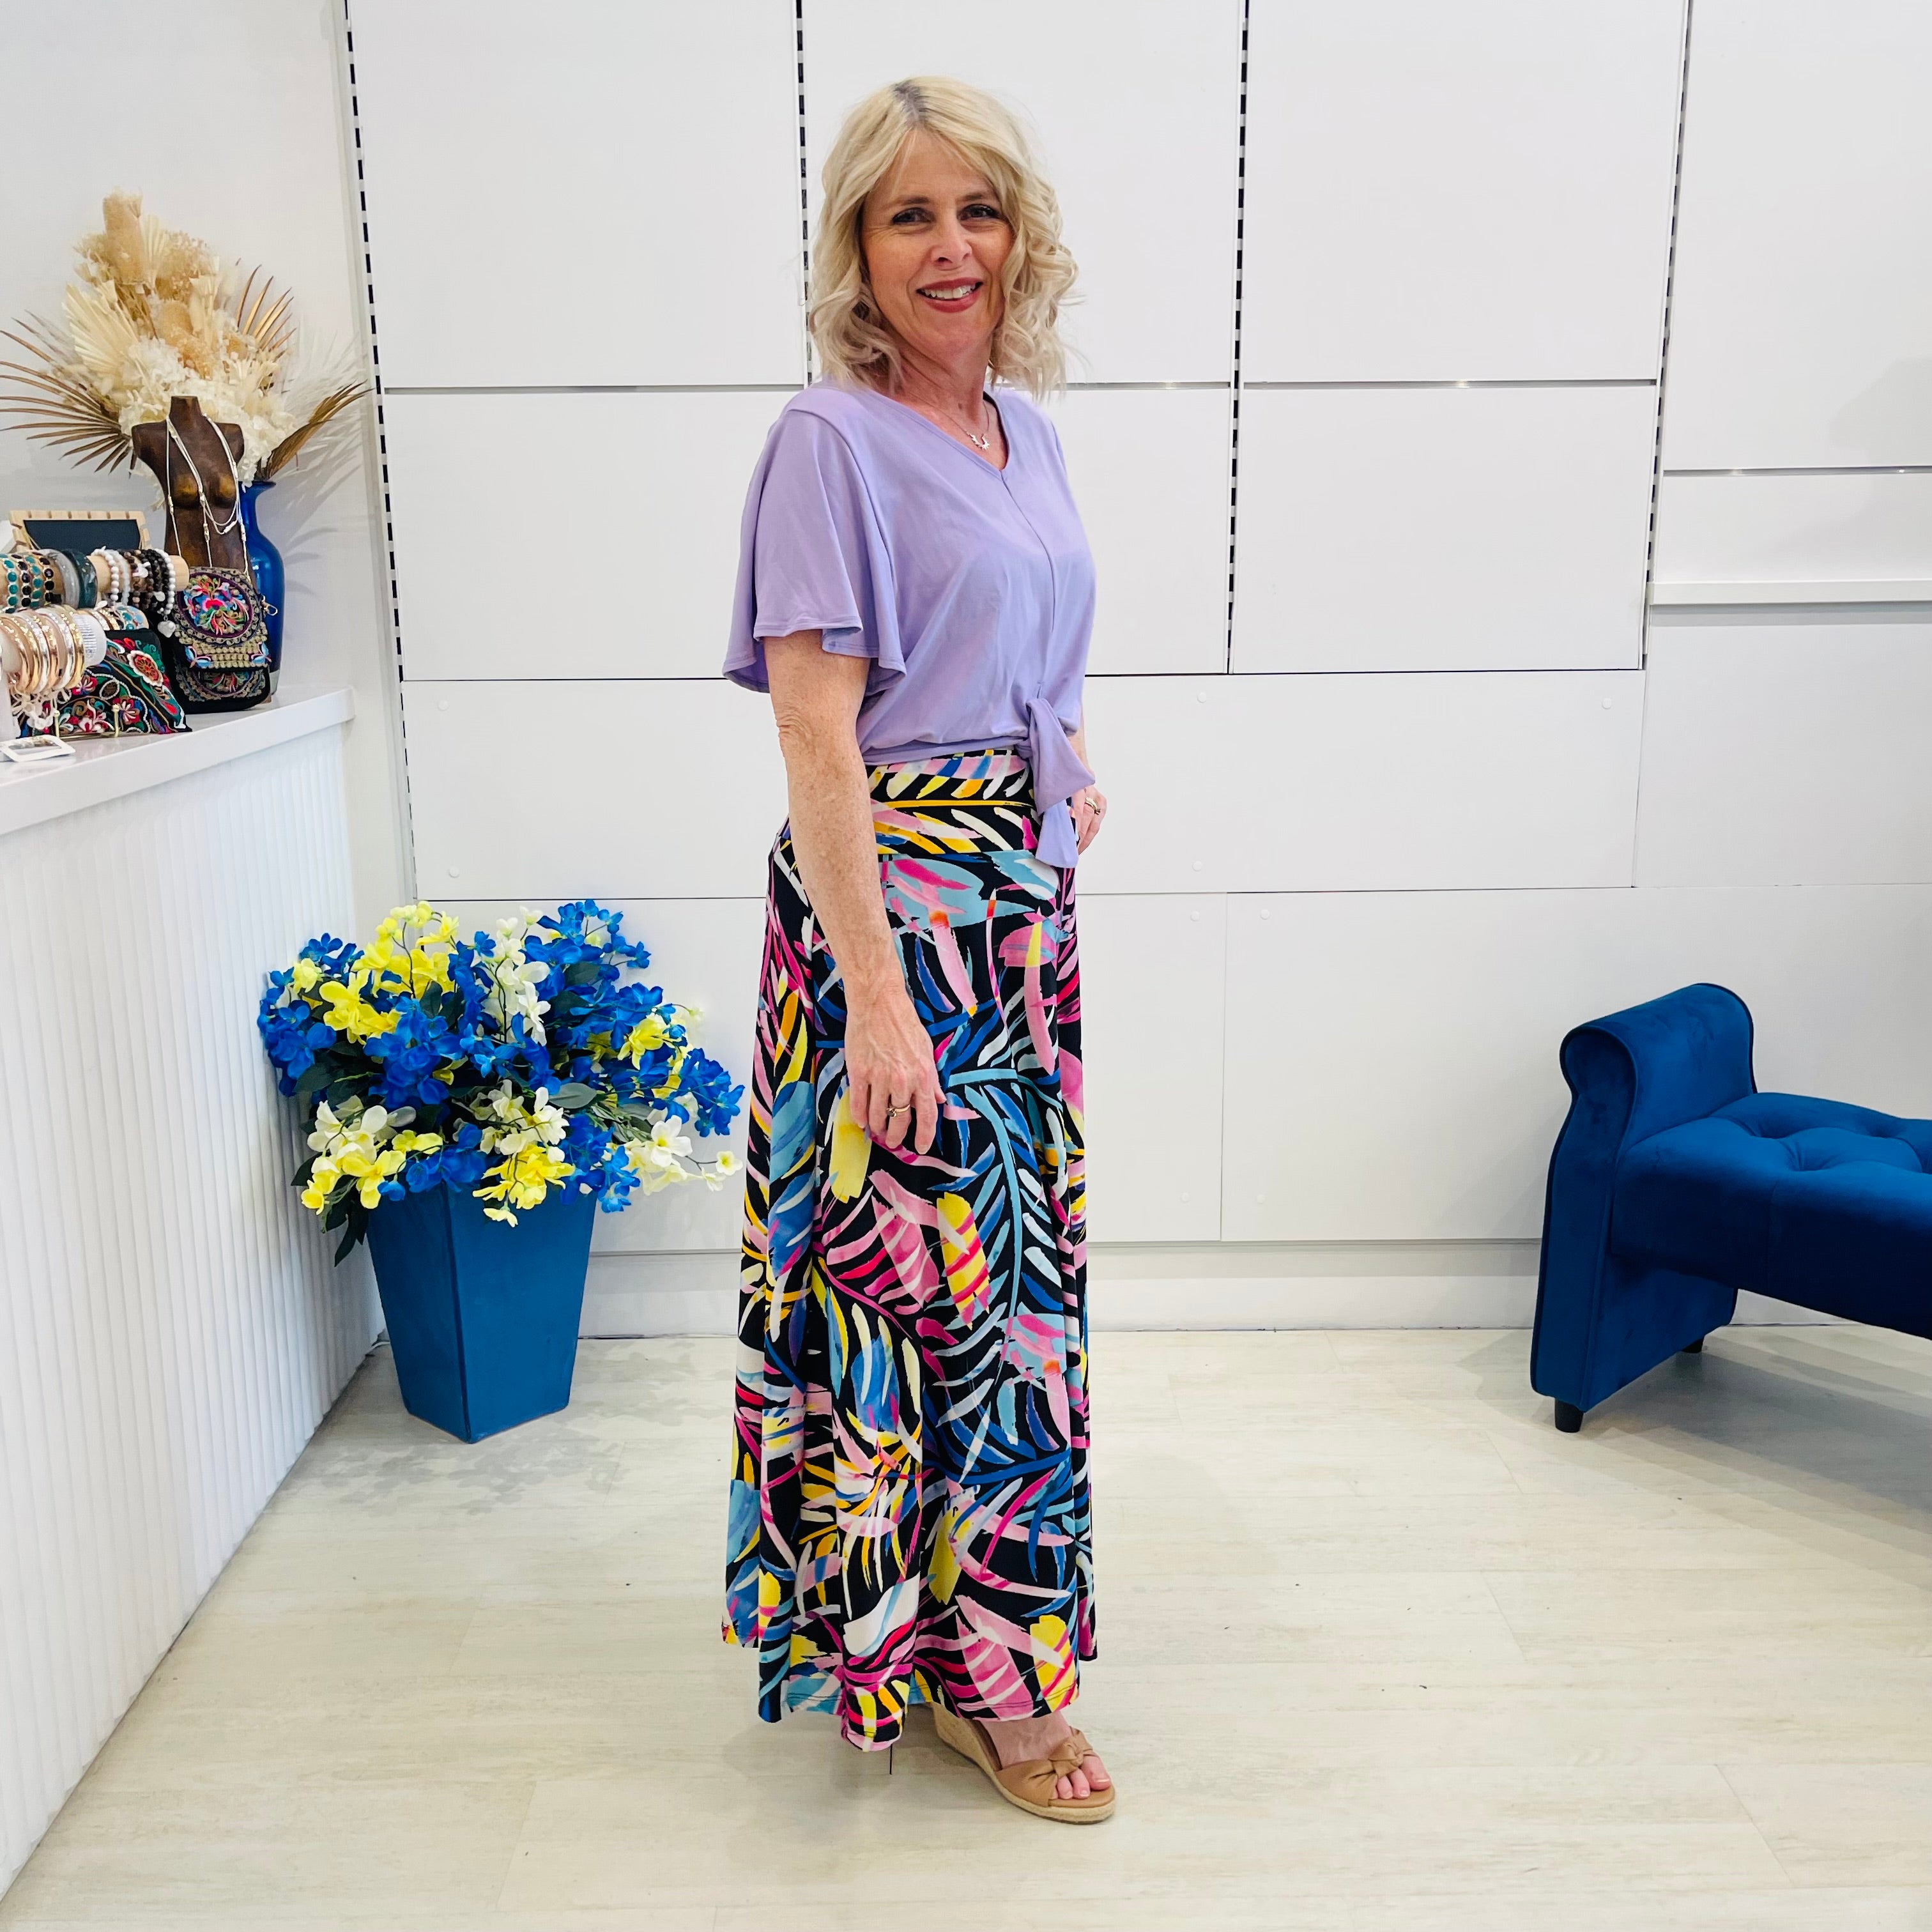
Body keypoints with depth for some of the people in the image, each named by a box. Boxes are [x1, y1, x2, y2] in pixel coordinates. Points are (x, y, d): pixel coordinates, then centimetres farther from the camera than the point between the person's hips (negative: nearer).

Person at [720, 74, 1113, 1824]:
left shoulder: (1025, 430, 12)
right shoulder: (831, 439, -11)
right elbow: (817, 738, -18)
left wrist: (1067, 767, 10)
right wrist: (875, 989, -22)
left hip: (1024, 893, 8)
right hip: (892, 896, -8)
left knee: (1009, 1256, 16)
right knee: (941, 1276, 0)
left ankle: (965, 1606, 36)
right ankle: (982, 1674, 18)